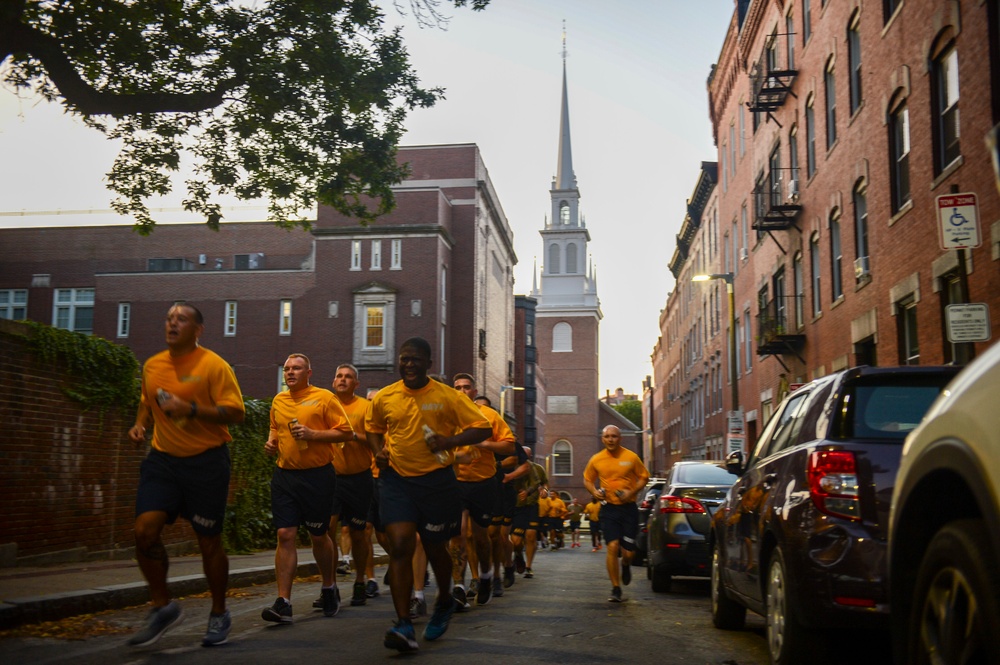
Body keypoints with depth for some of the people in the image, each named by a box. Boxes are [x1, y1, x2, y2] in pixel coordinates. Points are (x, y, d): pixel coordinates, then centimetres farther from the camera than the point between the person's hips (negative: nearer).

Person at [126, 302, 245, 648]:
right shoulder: (152, 366, 9)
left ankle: (219, 614, 24)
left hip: (206, 462, -4)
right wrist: (140, 424, 6)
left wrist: (191, 410, -25)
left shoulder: (213, 365, -9)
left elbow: (235, 412, -14)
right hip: (162, 460, 5)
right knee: (145, 529, -12)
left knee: (209, 541, 4)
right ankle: (163, 607, 7)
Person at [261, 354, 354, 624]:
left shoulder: (324, 397, -5)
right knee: (285, 535, -5)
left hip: (317, 476, -4)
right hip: (284, 475, 4)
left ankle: (329, 588, 34)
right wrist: (271, 441, 7)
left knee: (319, 536, 10)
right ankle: (283, 603, -5)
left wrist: (312, 434, -18)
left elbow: (346, 432, -8)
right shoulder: (278, 401, 11)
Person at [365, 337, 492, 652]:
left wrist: (449, 441, -19)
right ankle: (404, 626, -11)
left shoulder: (447, 396, -6)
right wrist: (378, 450, 2)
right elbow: (373, 428, 22)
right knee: (399, 546, -12)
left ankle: (444, 602, 42)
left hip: (437, 481, -1)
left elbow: (483, 428, -5)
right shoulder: (383, 398, 2)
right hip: (396, 480, 1)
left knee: (435, 547, 12)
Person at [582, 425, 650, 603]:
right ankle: (616, 589, -2)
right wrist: (594, 491, -5)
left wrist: (632, 492, -10)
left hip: (629, 508, 0)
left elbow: (644, 477, 6)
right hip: (609, 508, 0)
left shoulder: (631, 457, -3)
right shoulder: (596, 460, 2)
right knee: (613, 546, -13)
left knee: (628, 551, 1)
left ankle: (626, 565, 41)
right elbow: (587, 480, 16)